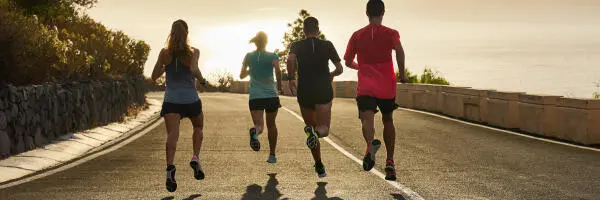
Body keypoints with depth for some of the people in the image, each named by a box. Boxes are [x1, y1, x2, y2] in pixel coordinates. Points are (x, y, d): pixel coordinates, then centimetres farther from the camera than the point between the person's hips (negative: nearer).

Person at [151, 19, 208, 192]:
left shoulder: (165, 53, 1)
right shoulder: (193, 52, -4)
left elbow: (154, 76, 7)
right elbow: (194, 70, -22)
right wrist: (201, 79, -1)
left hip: (171, 101, 0)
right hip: (191, 100, 0)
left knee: (172, 134, -14)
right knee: (198, 127, 26)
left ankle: (170, 167, -38)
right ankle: (195, 158, 6)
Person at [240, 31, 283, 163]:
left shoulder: (249, 57, 6)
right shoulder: (273, 56, -1)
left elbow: (242, 75, 13)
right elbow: (278, 71, -18)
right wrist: (279, 87, -6)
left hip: (255, 96, 0)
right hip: (271, 95, 0)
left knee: (259, 125, -7)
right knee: (271, 125, 17)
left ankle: (255, 132, -44)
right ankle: (272, 155, 21)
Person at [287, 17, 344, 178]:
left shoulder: (297, 46, 5)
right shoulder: (327, 45, 6)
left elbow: (290, 59, -17)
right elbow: (340, 69, 7)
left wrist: (291, 79, -4)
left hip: (304, 92, 1)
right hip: (324, 90, -1)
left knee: (311, 125, 17)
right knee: (323, 130, -4)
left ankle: (319, 167, 12)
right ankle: (315, 132, -42)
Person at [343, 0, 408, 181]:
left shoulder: (357, 36, 9)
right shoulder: (391, 33, 2)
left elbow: (348, 62, 13)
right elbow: (399, 50, -19)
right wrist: (402, 73, -7)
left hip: (365, 88, -1)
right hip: (387, 87, 1)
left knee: (367, 119, -18)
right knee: (388, 120, 19)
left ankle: (371, 145, -51)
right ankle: (390, 162, 18)